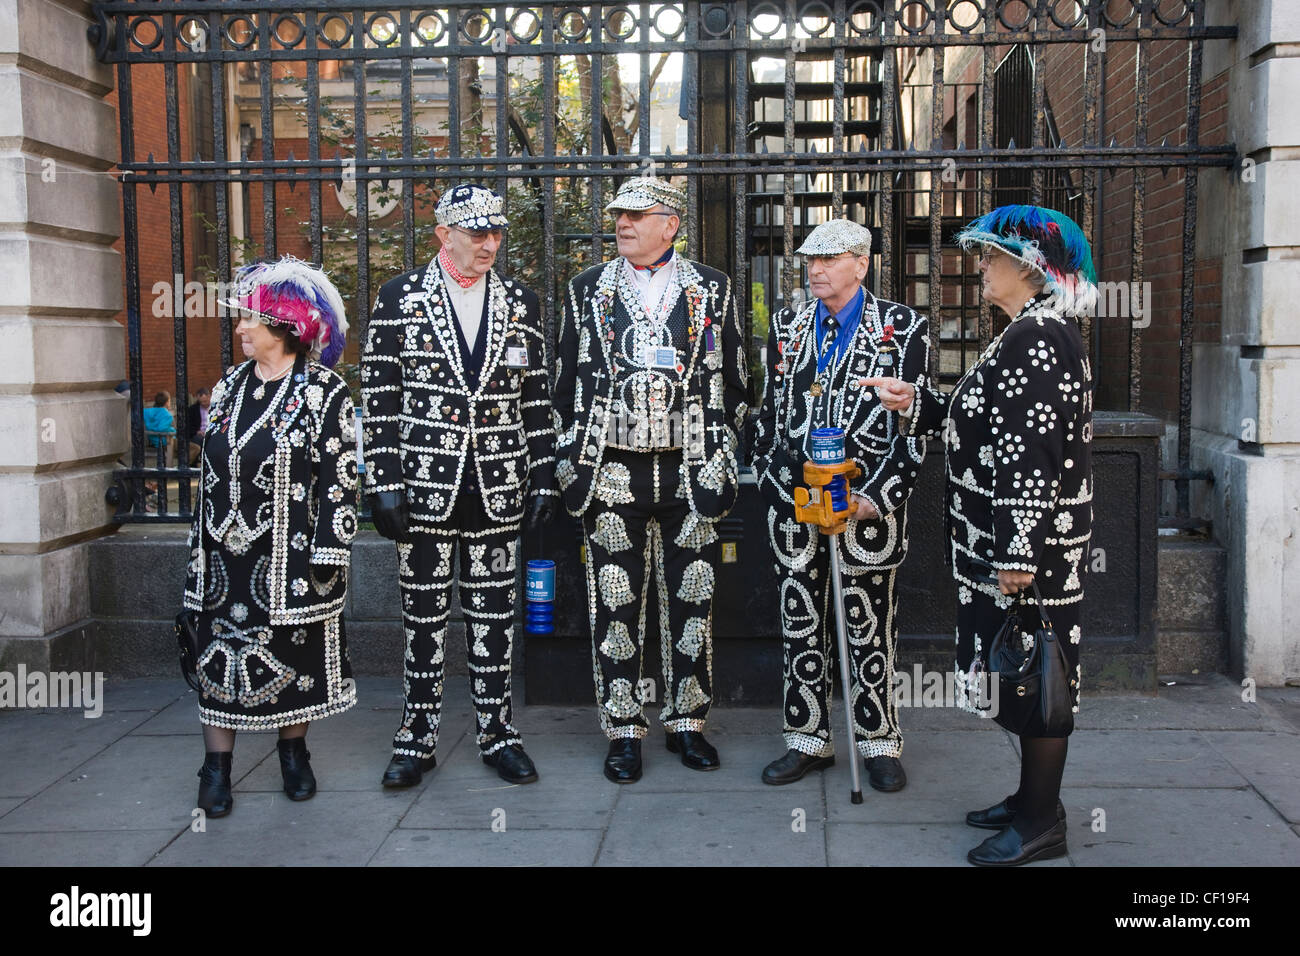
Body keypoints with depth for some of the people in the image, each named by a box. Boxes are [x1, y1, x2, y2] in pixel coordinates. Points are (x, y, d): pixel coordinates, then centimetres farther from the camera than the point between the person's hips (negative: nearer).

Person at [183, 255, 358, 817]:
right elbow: (209, 469, 14)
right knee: (221, 653, 6)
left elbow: (340, 477, -11)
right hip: (227, 556, 5)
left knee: (294, 656, 7)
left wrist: (328, 555, -15)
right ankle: (216, 766, 16)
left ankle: (294, 754, 26)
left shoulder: (325, 391, -7)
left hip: (291, 556, -5)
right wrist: (200, 545, 12)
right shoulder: (229, 386, 10)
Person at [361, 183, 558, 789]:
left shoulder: (521, 304, 8)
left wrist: (544, 478, 5)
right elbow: (379, 398, -1)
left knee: (495, 616, 9)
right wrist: (383, 483, -7)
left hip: (499, 490, 2)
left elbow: (537, 398, 10)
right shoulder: (399, 299, 1)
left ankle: (497, 733, 22)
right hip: (425, 488, -2)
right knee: (424, 615, 7)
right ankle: (417, 739, 20)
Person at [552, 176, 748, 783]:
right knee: (616, 606, 3)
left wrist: (724, 459, 5)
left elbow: (733, 381, 10)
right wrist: (570, 460, 5)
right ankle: (624, 732, 14)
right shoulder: (587, 290, 9)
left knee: (691, 602, 7)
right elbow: (566, 383, 11)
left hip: (691, 470, 0)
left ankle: (686, 722, 21)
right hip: (613, 472, 0)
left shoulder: (711, 289, 8)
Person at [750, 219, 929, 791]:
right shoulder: (786, 328, 12)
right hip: (793, 503, 4)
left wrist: (879, 495, -13)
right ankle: (809, 740, 21)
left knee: (871, 626, 4)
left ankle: (879, 743, 18)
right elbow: (769, 412, 14)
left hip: (868, 504, -3)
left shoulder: (902, 328, 0)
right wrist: (770, 485, 5)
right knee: (801, 622, 9)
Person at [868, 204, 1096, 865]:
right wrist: (917, 402, 15)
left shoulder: (1037, 338, -19)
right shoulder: (1034, 332, 14)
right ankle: (1033, 798, 32)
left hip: (1031, 542, -10)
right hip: (1013, 540, 10)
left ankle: (1041, 823, 14)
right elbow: (997, 423, 17)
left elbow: (1032, 450, -24)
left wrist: (1018, 552, -25)